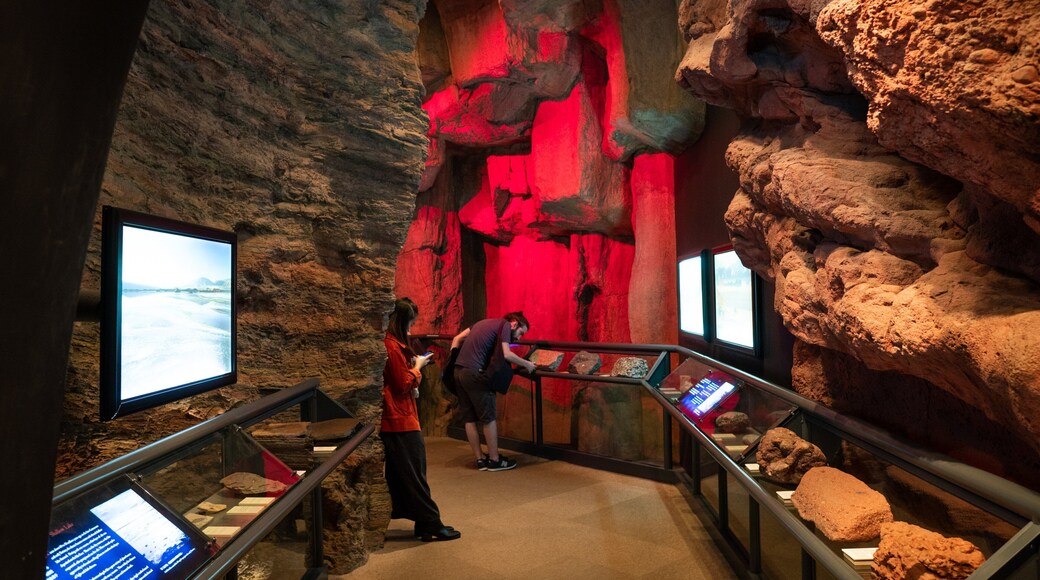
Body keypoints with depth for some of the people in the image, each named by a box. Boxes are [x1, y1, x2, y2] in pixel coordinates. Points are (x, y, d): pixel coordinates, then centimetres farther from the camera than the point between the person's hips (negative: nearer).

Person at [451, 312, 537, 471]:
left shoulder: (485, 323, 24)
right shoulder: (505, 325, 0)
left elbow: (457, 339, 22)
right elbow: (506, 354, -12)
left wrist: (452, 362, 18)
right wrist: (527, 364, 0)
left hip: (458, 371, 8)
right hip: (474, 373, -8)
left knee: (469, 418, 10)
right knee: (488, 418, 2)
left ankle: (480, 459, 18)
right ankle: (494, 460, 9)